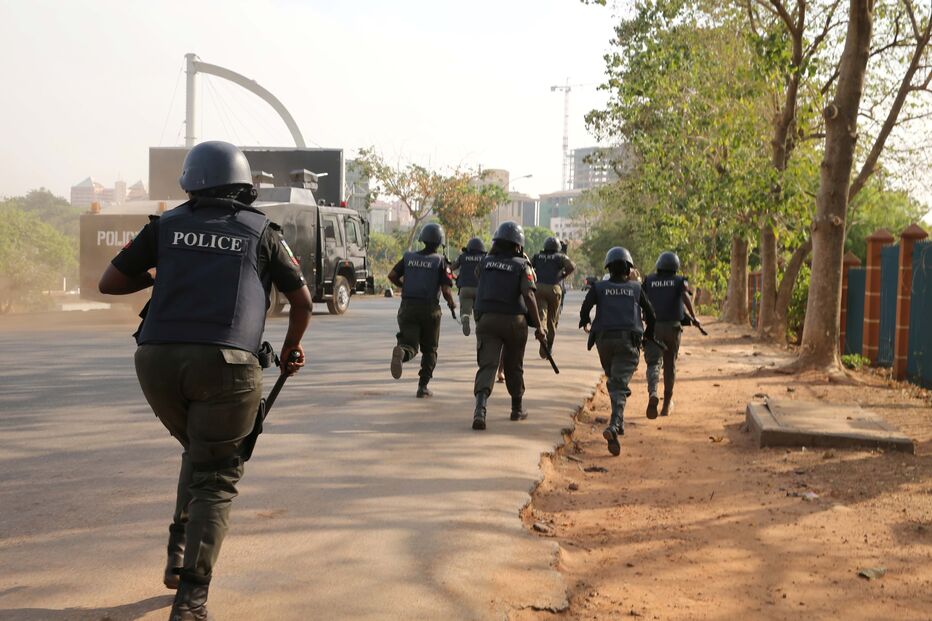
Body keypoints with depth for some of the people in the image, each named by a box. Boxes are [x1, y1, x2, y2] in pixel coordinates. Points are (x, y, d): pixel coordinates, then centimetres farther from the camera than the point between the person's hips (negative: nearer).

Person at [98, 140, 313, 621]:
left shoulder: (166, 225, 14)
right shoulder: (261, 231, 12)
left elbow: (109, 284, 15)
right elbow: (302, 300, 18)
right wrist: (291, 347, 35)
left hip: (157, 359, 3)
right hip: (225, 364, -3)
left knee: (197, 452, 28)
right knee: (215, 478, 5)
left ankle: (180, 553, 21)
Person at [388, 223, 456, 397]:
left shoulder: (409, 257, 6)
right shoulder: (440, 261, -4)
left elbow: (392, 275, -3)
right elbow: (446, 290, -11)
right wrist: (452, 304, 9)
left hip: (408, 307, 2)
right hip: (429, 309, -2)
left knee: (410, 345, 2)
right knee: (429, 350, 15)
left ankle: (401, 351, -34)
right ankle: (423, 386, 11)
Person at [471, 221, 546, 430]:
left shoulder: (485, 262, 7)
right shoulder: (521, 265, -3)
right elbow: (528, 296, -14)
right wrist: (538, 327, -11)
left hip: (487, 319, 1)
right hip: (514, 320, -1)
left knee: (487, 365, -8)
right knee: (513, 366, 17)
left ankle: (480, 408, -29)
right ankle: (517, 409, 32)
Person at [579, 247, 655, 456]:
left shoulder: (599, 287, 5)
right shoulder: (636, 288, 8)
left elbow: (585, 308, -7)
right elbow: (650, 314, 11)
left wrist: (585, 323, 15)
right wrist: (649, 335, 28)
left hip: (604, 339, 1)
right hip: (628, 342, -1)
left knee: (614, 381, 22)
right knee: (619, 386, -9)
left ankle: (619, 423, 27)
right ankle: (613, 426, -28)